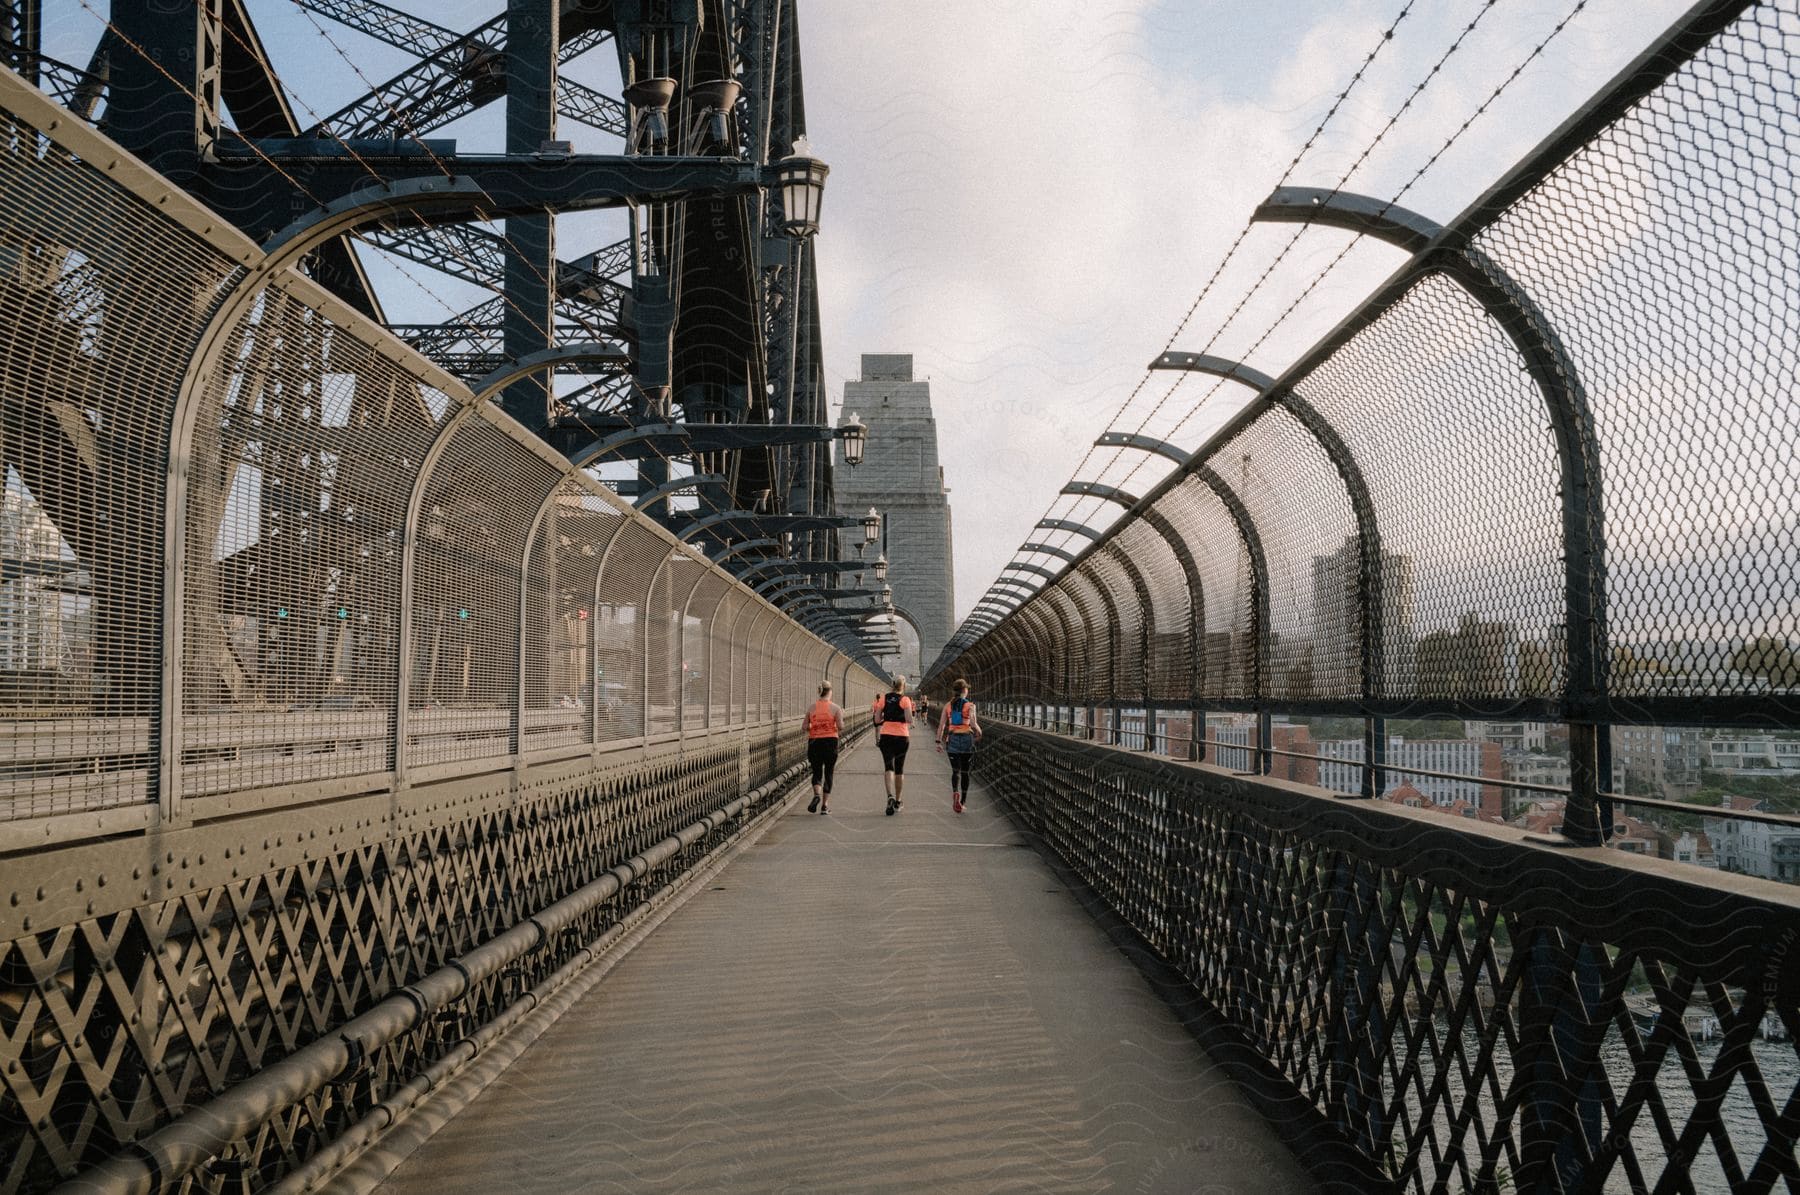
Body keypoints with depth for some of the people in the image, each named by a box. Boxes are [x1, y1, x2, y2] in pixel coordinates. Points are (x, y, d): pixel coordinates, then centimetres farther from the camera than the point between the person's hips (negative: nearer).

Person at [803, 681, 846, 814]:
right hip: (830, 741, -2)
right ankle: (825, 805, 9)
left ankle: (816, 795, -20)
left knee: (817, 772, 9)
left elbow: (805, 727, 0)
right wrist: (840, 733, 10)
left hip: (814, 741, 2)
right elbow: (840, 726, -12)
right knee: (828, 773, 9)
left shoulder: (812, 707, 3)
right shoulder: (835, 707, -4)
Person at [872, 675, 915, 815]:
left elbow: (877, 720, 2)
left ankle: (890, 796, -31)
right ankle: (897, 802, 21)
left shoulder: (883, 699, 2)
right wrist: (910, 724, 7)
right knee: (899, 769, 12)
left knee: (888, 767, -6)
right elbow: (909, 719, -15)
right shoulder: (905, 700, -6)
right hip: (901, 736, -1)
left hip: (886, 735, 1)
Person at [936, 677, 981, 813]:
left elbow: (941, 724, -1)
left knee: (955, 771, 10)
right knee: (965, 772, 11)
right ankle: (963, 801, 14)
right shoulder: (970, 705, -7)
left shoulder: (948, 705, 3)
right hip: (967, 739, -2)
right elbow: (973, 724, -17)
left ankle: (955, 792, -19)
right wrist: (979, 732, 3)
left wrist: (939, 741, 3)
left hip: (952, 739, 2)